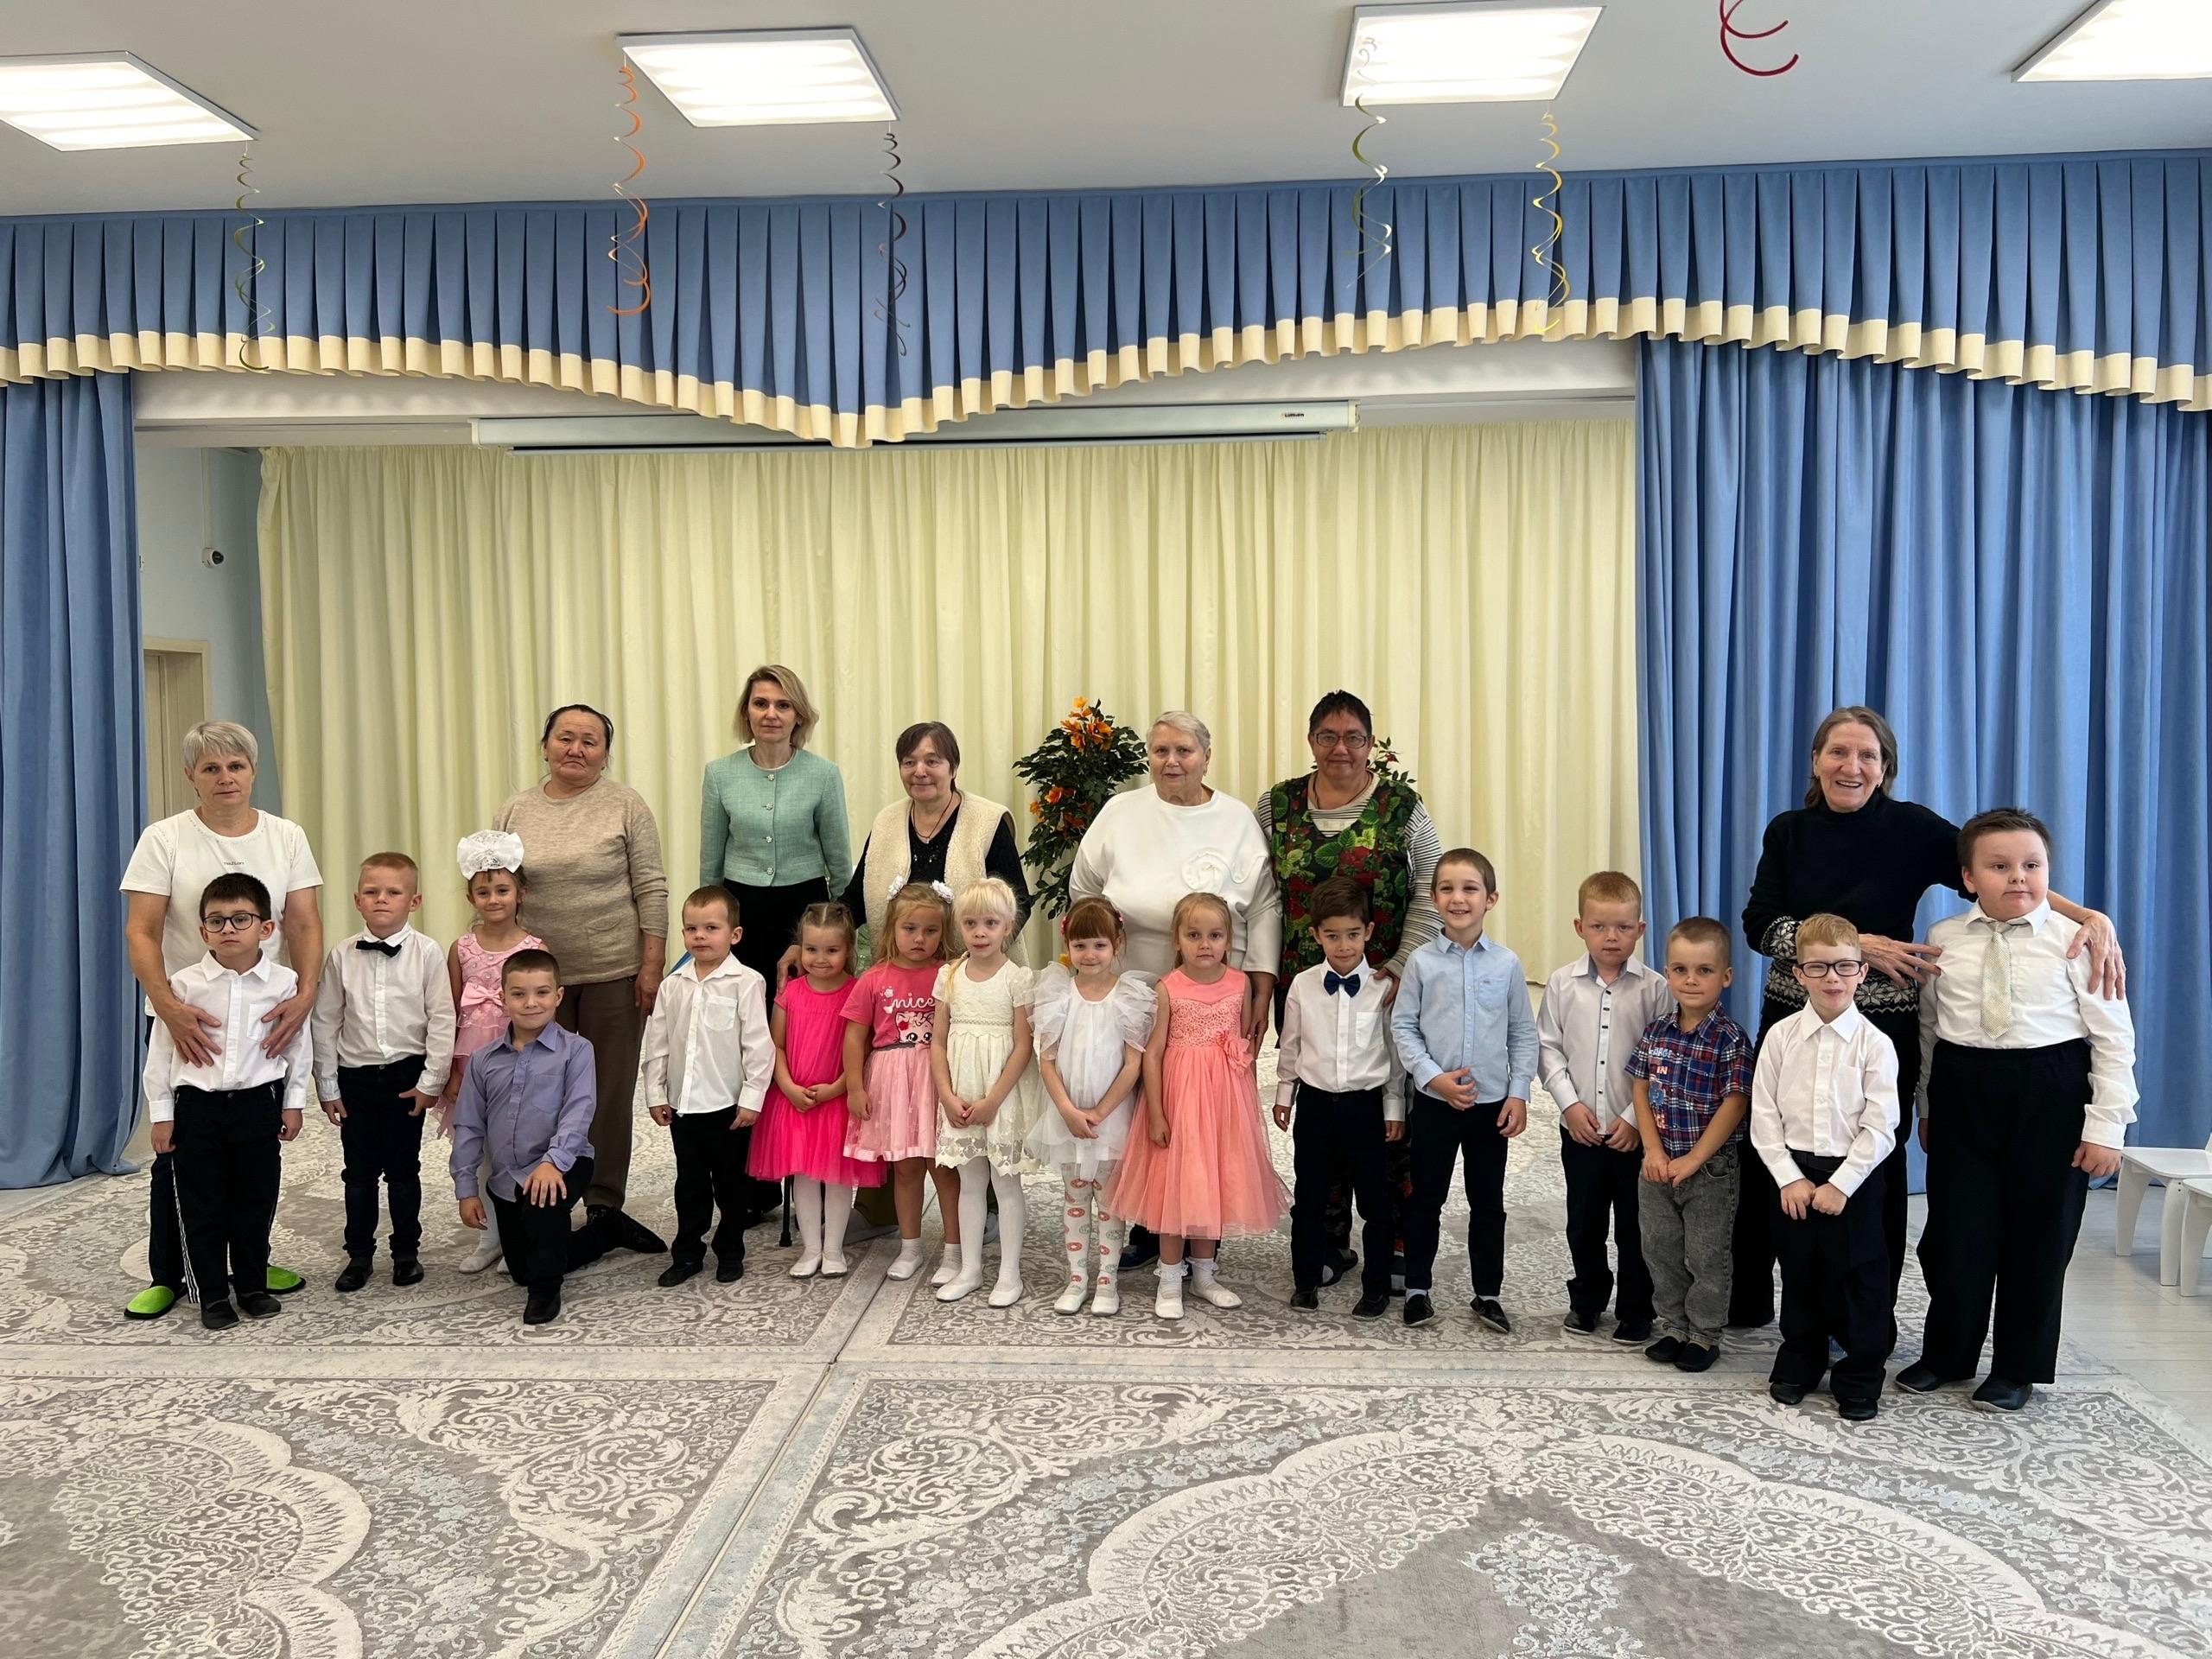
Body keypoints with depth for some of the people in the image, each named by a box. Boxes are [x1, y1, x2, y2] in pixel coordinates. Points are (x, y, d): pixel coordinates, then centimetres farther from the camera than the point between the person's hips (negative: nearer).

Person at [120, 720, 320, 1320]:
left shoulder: (286, 837, 1)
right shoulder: (165, 839, -6)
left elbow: (305, 925, -3)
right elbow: (140, 932, -12)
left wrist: (305, 993, -20)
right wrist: (169, 1007, -25)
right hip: (183, 1016, -2)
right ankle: (166, 1275, 19)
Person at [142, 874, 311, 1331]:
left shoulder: (284, 983, -5)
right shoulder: (184, 984, -6)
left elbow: (298, 1046, 5)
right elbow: (160, 1051, 1)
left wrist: (293, 1103, 5)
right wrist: (161, 1113, 1)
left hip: (259, 1104, 1)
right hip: (197, 1105, 0)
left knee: (256, 1200, 10)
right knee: (202, 1206, 6)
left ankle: (252, 1285, 25)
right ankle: (212, 1294, 19)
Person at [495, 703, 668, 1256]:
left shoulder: (625, 805, -2)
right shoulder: (514, 812, 7)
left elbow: (651, 889, -4)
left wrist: (652, 964, -9)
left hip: (614, 972, -2)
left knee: (611, 1091, 5)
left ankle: (605, 1206, 16)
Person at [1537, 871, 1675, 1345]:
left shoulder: (1655, 988, -9)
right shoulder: (1563, 984, -2)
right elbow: (1548, 1048, 1)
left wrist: (1636, 1117, -12)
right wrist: (1570, 1103, -9)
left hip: (1636, 1132, -2)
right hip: (1580, 1130, 2)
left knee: (1635, 1226, 9)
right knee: (1583, 1221, 16)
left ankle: (1636, 1310, 26)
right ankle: (1587, 1299, 34)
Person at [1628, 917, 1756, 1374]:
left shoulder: (1730, 1039, -14)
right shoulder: (1656, 1032, 1)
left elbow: (1734, 1105, -16)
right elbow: (1641, 1090, 3)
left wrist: (1694, 1158, -18)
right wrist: (1653, 1150, -7)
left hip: (1711, 1167, -5)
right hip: (1658, 1163, 5)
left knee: (1707, 1257, 7)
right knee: (1661, 1252, 14)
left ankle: (1704, 1335, 22)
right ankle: (1671, 1327, 30)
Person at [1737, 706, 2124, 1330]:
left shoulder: (1911, 829, -4)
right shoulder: (1788, 831, 2)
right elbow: (1761, 923, -7)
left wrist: (2092, 917, -23)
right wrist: (1857, 943, -16)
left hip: (1881, 1027, -2)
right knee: (1768, 1163, 5)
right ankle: (1747, 1302, 24)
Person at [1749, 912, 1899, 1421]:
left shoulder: (1874, 1043, -8)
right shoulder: (1782, 1036, -2)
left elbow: (1880, 1127, -10)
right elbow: (1764, 1115, -1)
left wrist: (1840, 1185, -14)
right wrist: (1789, 1178, -8)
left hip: (1854, 1177, -2)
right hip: (1794, 1174, 2)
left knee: (1858, 1279, 7)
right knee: (1799, 1274, 15)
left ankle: (1860, 1377, 22)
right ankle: (1799, 1364, 31)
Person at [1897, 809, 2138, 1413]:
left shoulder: (2075, 941, -6)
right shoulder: (1942, 940, 2)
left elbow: (2113, 1035, -5)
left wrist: (2106, 1126, -8)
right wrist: (1928, 1105, 13)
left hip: (2049, 1099, -2)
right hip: (1962, 1094, 2)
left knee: (2038, 1235, 9)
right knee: (1956, 1232, 7)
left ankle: (2018, 1367, 26)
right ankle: (1945, 1356, 26)